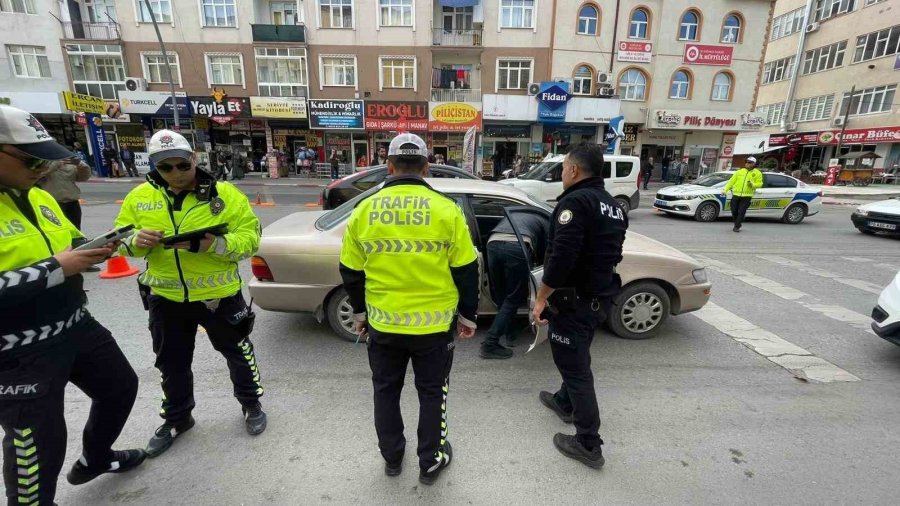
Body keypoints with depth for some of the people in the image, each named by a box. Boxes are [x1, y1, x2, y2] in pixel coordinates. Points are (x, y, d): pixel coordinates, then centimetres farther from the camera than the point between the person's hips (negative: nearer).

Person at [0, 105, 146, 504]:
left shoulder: (38, 197, 7)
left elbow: (69, 244, 16)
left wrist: (95, 250, -6)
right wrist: (57, 268, -28)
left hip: (76, 326, 8)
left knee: (120, 386, 22)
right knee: (39, 442, 7)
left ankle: (95, 459, 47)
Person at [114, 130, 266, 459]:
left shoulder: (224, 194, -11)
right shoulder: (140, 197, 0)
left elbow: (250, 238, -15)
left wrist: (214, 244, -33)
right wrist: (136, 242, -18)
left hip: (219, 295, -3)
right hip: (165, 297, 4)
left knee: (237, 352, 14)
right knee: (172, 364, 20)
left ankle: (251, 404, 38)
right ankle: (176, 419, 44)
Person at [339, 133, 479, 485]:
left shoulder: (365, 210, -4)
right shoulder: (446, 209, -11)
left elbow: (351, 271, 3)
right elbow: (466, 270, -6)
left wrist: (360, 312, 18)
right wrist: (468, 316, 7)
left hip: (383, 323, 2)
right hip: (434, 323, -1)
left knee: (386, 390, 23)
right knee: (432, 392, 19)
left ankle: (391, 457, 41)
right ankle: (431, 462, 36)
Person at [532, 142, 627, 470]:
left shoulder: (576, 201, -19)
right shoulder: (612, 205, 11)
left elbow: (561, 256, -27)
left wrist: (541, 298, -20)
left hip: (575, 300, -9)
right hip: (600, 298, 10)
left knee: (574, 364, 2)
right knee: (577, 356, 26)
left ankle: (589, 444, 13)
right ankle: (565, 403, 47)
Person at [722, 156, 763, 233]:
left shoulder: (757, 173, 6)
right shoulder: (740, 171, 10)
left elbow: (759, 184, 3)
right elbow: (731, 181, 9)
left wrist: (753, 185, -18)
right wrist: (725, 189, 1)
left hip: (746, 197, -2)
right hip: (736, 195, 2)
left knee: (741, 212, -5)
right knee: (734, 211, 4)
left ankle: (737, 227, 3)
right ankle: (737, 224, 24)